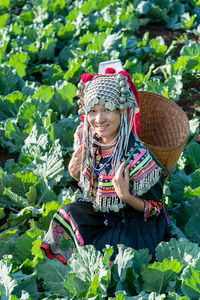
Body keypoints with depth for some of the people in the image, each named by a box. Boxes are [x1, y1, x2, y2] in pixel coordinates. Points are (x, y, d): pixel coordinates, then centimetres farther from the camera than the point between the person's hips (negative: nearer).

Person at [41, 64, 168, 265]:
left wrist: (125, 196, -34)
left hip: (133, 219, -6)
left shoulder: (137, 157, -31)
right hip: (96, 208, 6)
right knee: (64, 220, -14)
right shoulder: (84, 137, -12)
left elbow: (154, 209, -17)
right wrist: (74, 171, -15)